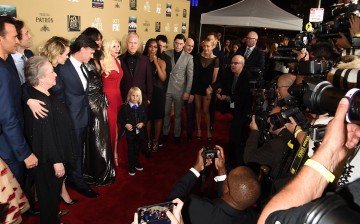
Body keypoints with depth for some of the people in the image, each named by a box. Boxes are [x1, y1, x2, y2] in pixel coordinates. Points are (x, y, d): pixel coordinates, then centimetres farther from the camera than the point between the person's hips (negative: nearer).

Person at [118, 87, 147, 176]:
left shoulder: (142, 107, 1)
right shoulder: (124, 107, -9)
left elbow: (145, 117, 7)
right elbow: (120, 118, -5)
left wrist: (142, 123, -12)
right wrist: (125, 125, -19)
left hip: (140, 132, 3)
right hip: (130, 132, -3)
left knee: (137, 149, 18)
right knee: (131, 150, 8)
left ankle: (136, 163, 39)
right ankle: (131, 166, 22)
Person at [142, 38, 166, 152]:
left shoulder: (161, 62, 3)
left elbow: (163, 78, -12)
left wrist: (155, 62, -14)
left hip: (158, 91, 1)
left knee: (158, 116, 6)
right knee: (147, 116, 3)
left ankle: (156, 140, 23)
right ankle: (148, 139, 23)